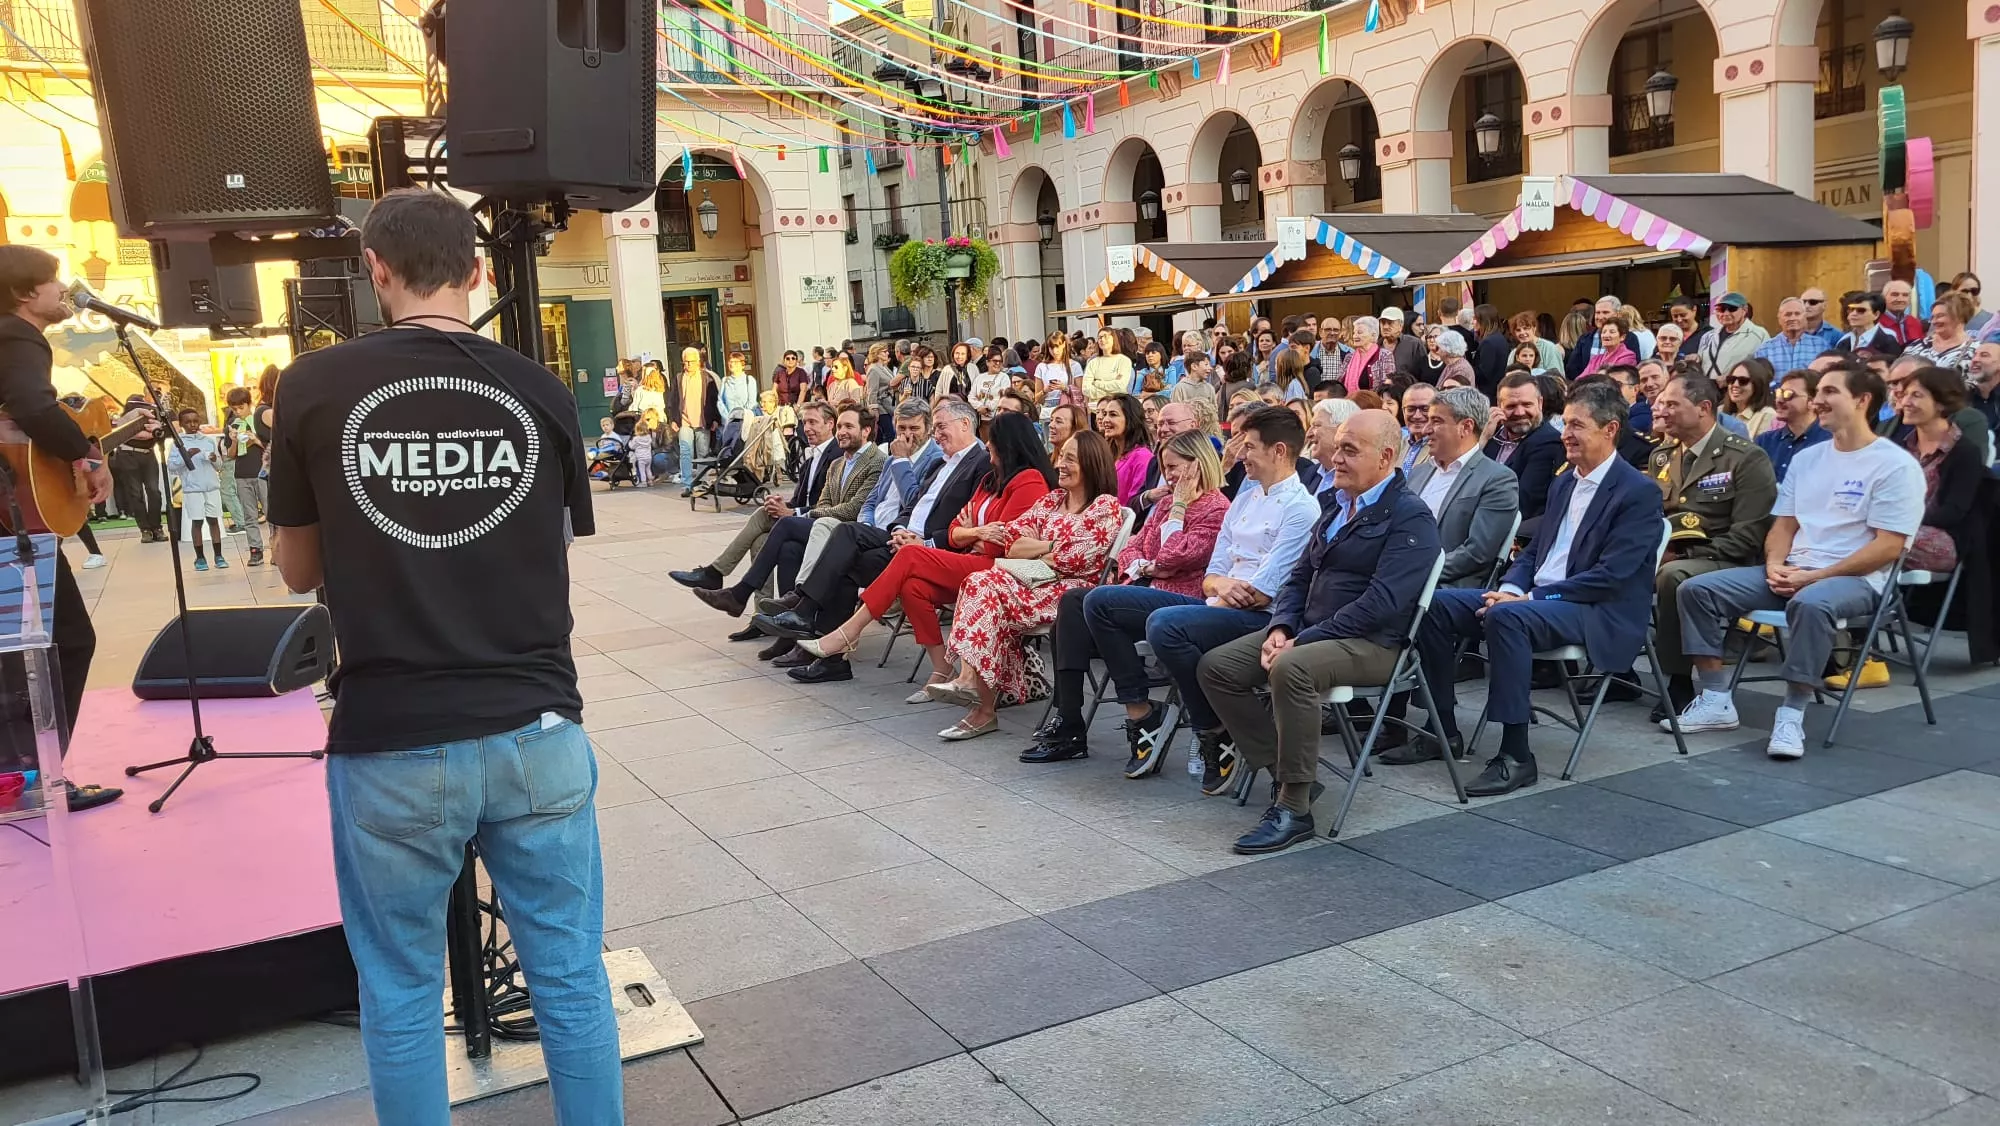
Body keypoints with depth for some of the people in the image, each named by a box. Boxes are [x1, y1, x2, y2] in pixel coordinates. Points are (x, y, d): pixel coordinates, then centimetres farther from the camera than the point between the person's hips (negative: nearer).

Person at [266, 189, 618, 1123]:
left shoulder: (315, 386, -3)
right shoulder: (541, 392, 0)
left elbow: (300, 571, 7)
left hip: (391, 743, -1)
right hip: (536, 730, 1)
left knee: (402, 993, 15)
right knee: (571, 977, 14)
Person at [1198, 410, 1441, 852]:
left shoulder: (1411, 517, -10)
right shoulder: (1337, 507, 17)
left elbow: (1381, 603, -21)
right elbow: (1300, 577, 18)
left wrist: (1302, 640, -22)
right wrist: (1280, 628, -3)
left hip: (1371, 644, -9)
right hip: (1309, 632, 9)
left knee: (1290, 669, -37)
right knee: (1216, 666, -6)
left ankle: (1294, 808, -25)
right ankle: (1285, 771, 1)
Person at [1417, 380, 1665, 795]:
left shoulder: (1640, 492, -9)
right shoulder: (1564, 483, 16)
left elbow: (1609, 577, -18)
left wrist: (1531, 597, -20)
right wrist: (1511, 589, -3)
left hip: (1601, 614, -8)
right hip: (1535, 599, 8)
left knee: (1506, 616, -36)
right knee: (1438, 603, -8)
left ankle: (1516, 756, -31)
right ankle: (1443, 728, 0)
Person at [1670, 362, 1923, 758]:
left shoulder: (1895, 465, -4)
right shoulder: (1806, 458, 16)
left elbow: (1888, 546, -12)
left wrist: (1814, 577, -17)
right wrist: (1775, 565, -6)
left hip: (1855, 578, -7)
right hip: (1791, 574, 7)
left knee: (1810, 602, -41)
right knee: (1697, 588, -10)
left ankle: (1791, 715, -29)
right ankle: (1716, 701, -10)